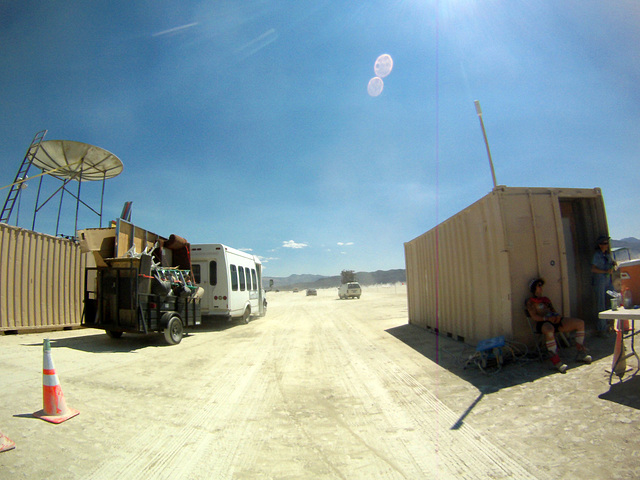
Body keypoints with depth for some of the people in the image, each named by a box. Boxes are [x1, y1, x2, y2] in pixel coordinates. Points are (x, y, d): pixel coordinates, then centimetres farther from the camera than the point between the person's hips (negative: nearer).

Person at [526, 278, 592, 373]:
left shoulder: (545, 299, 30)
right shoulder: (530, 302, 6)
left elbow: (553, 310, 23)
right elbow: (534, 316, -5)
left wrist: (557, 316, -1)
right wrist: (547, 318, -21)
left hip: (555, 320, 8)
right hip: (543, 323, -8)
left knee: (580, 323, -4)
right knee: (549, 331, -43)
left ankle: (580, 353, 2)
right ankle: (556, 361, -42)